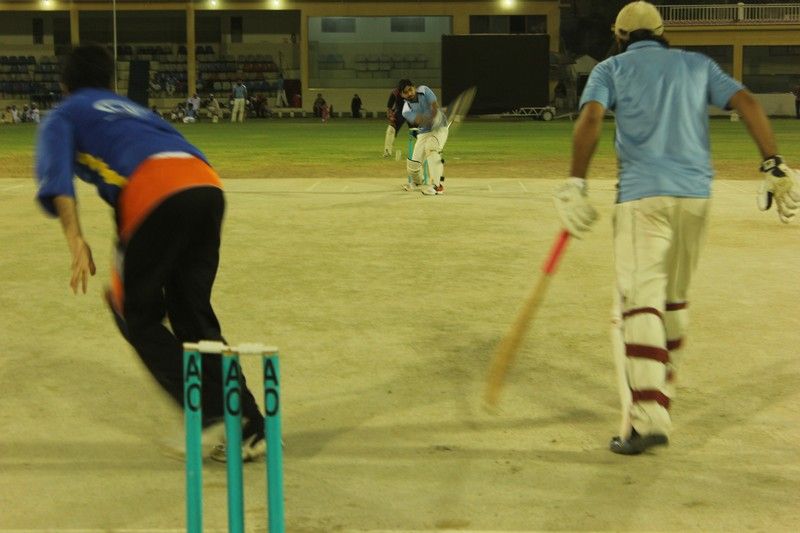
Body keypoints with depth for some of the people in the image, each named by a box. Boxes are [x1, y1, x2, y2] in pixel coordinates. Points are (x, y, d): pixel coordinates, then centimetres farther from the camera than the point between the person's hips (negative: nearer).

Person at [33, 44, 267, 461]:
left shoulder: (62, 116, 23)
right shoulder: (135, 109, 40)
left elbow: (56, 172, 0)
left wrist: (75, 239, -13)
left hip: (156, 198, -5)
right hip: (208, 187, 6)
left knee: (135, 313, 12)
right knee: (193, 314, 16)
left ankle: (208, 416, 0)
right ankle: (248, 428, 11)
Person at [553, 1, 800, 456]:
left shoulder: (611, 68, 11)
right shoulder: (697, 64, 20)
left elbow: (591, 117, -9)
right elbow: (746, 102, 6)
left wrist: (576, 184, -13)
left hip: (642, 195, -4)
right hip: (696, 194, 4)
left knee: (639, 300, -9)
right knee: (676, 298, 19)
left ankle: (647, 416, -21)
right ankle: (661, 392, 31)